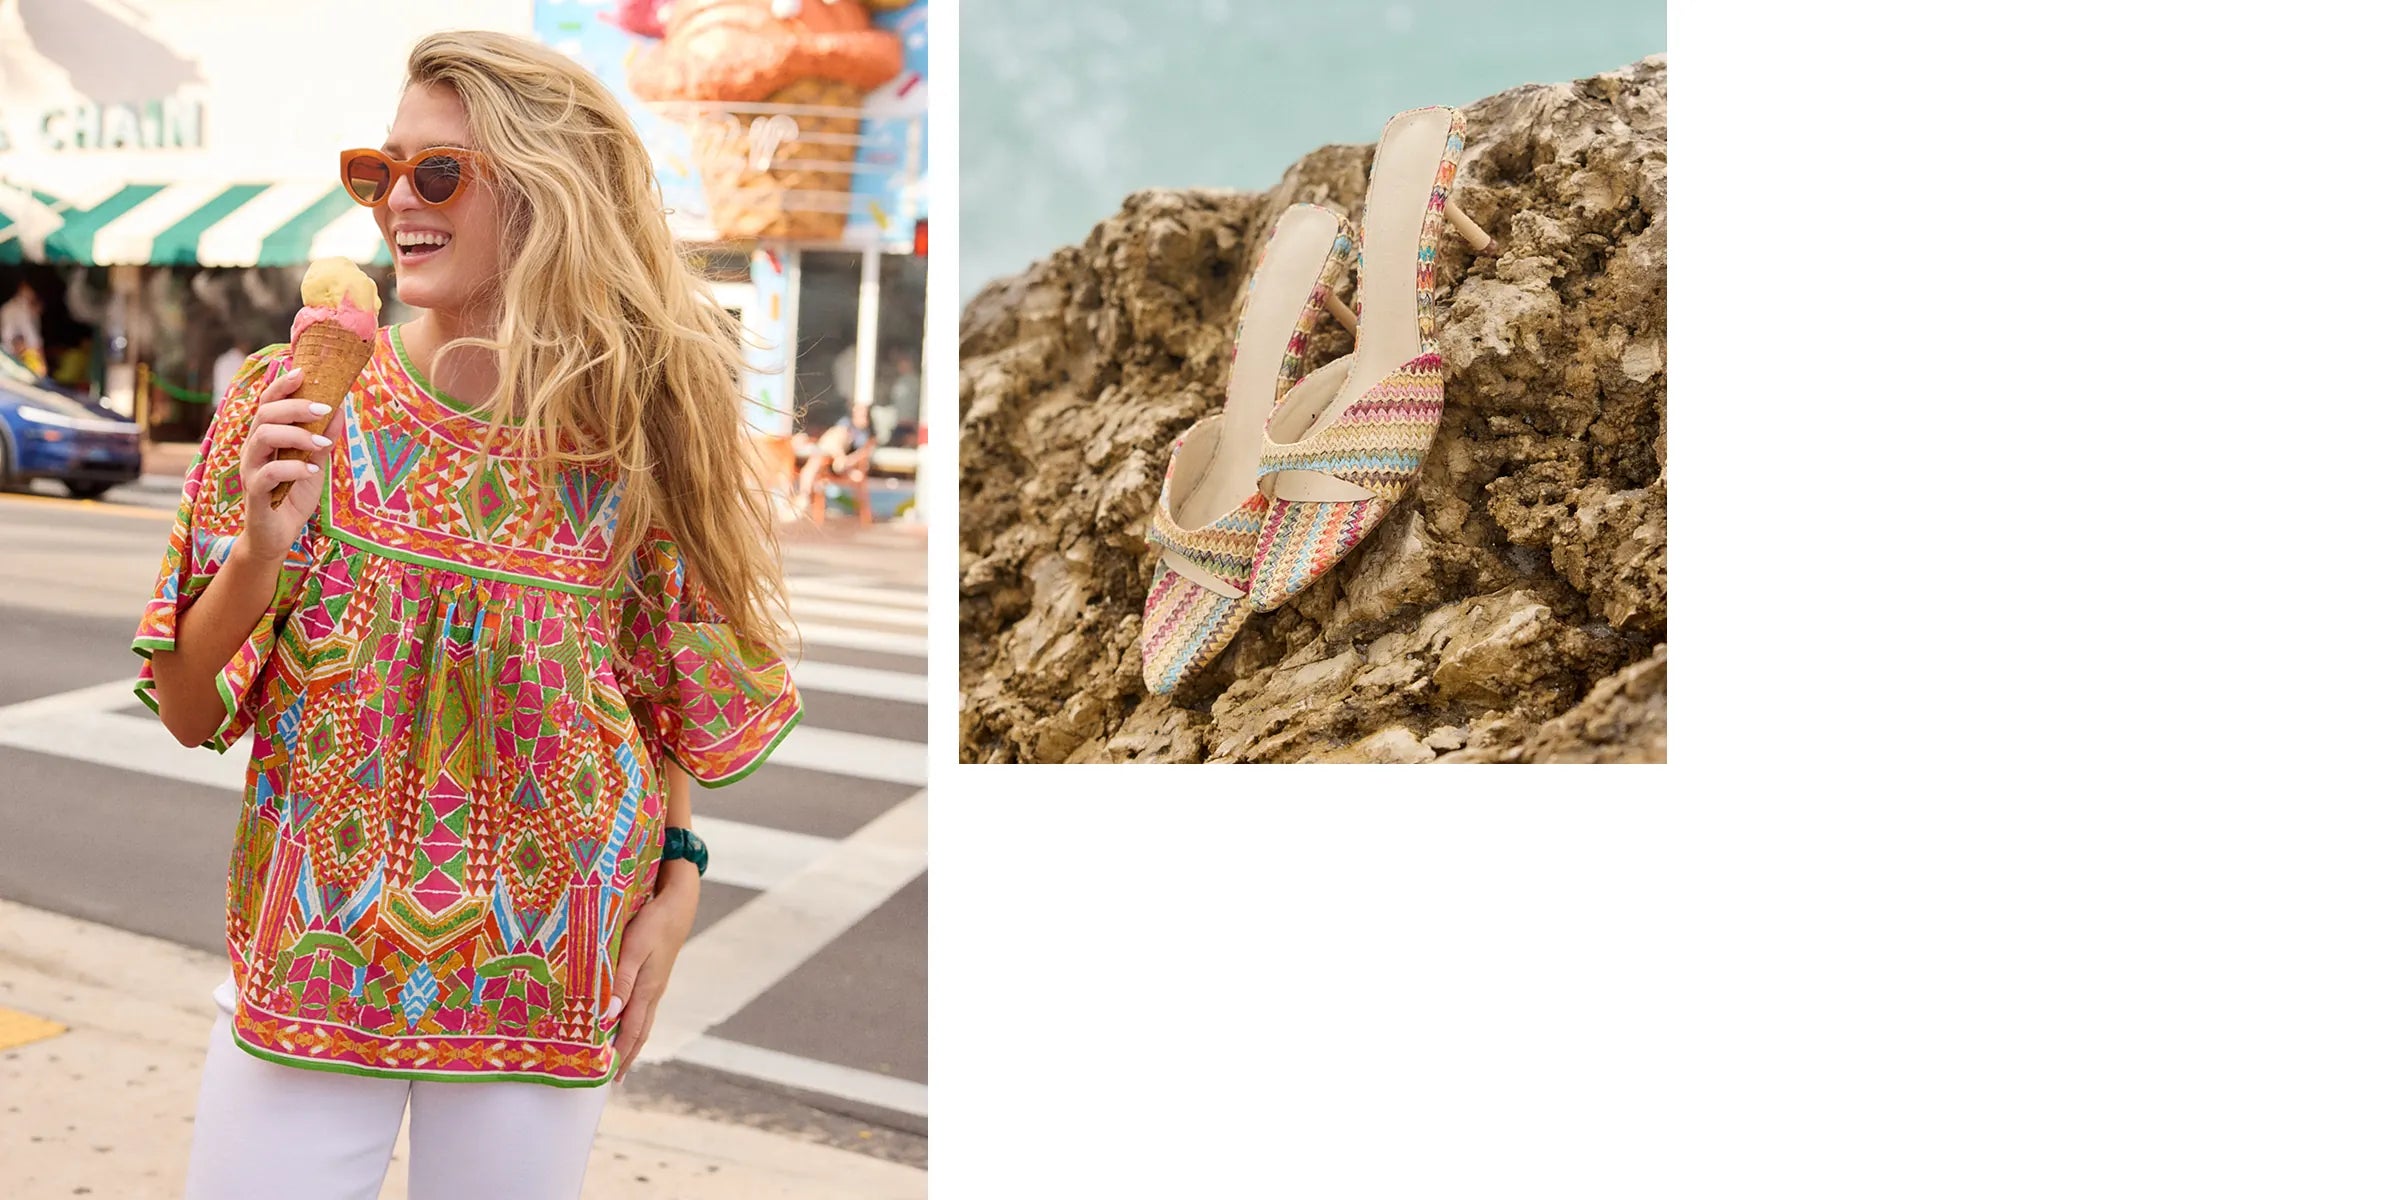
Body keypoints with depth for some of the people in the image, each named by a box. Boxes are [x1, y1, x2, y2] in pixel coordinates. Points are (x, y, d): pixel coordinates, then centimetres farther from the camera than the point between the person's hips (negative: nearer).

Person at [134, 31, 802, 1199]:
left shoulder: (626, 434, -4)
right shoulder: (293, 400, -5)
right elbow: (189, 712, -3)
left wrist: (675, 881, -1)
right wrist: (258, 555, -20)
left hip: (541, 974, 0)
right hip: (308, 958, 0)